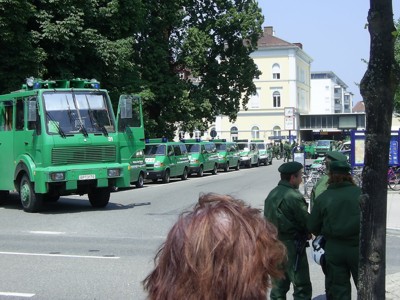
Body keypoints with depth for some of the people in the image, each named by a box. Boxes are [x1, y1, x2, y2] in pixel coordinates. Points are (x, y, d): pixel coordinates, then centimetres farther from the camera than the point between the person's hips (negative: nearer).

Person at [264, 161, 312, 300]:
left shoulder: (272, 194, 9)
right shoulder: (293, 196, -17)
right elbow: (307, 221, -16)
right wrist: (307, 233, 6)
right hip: (291, 246, -8)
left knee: (278, 287, 15)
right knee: (302, 288, -1)